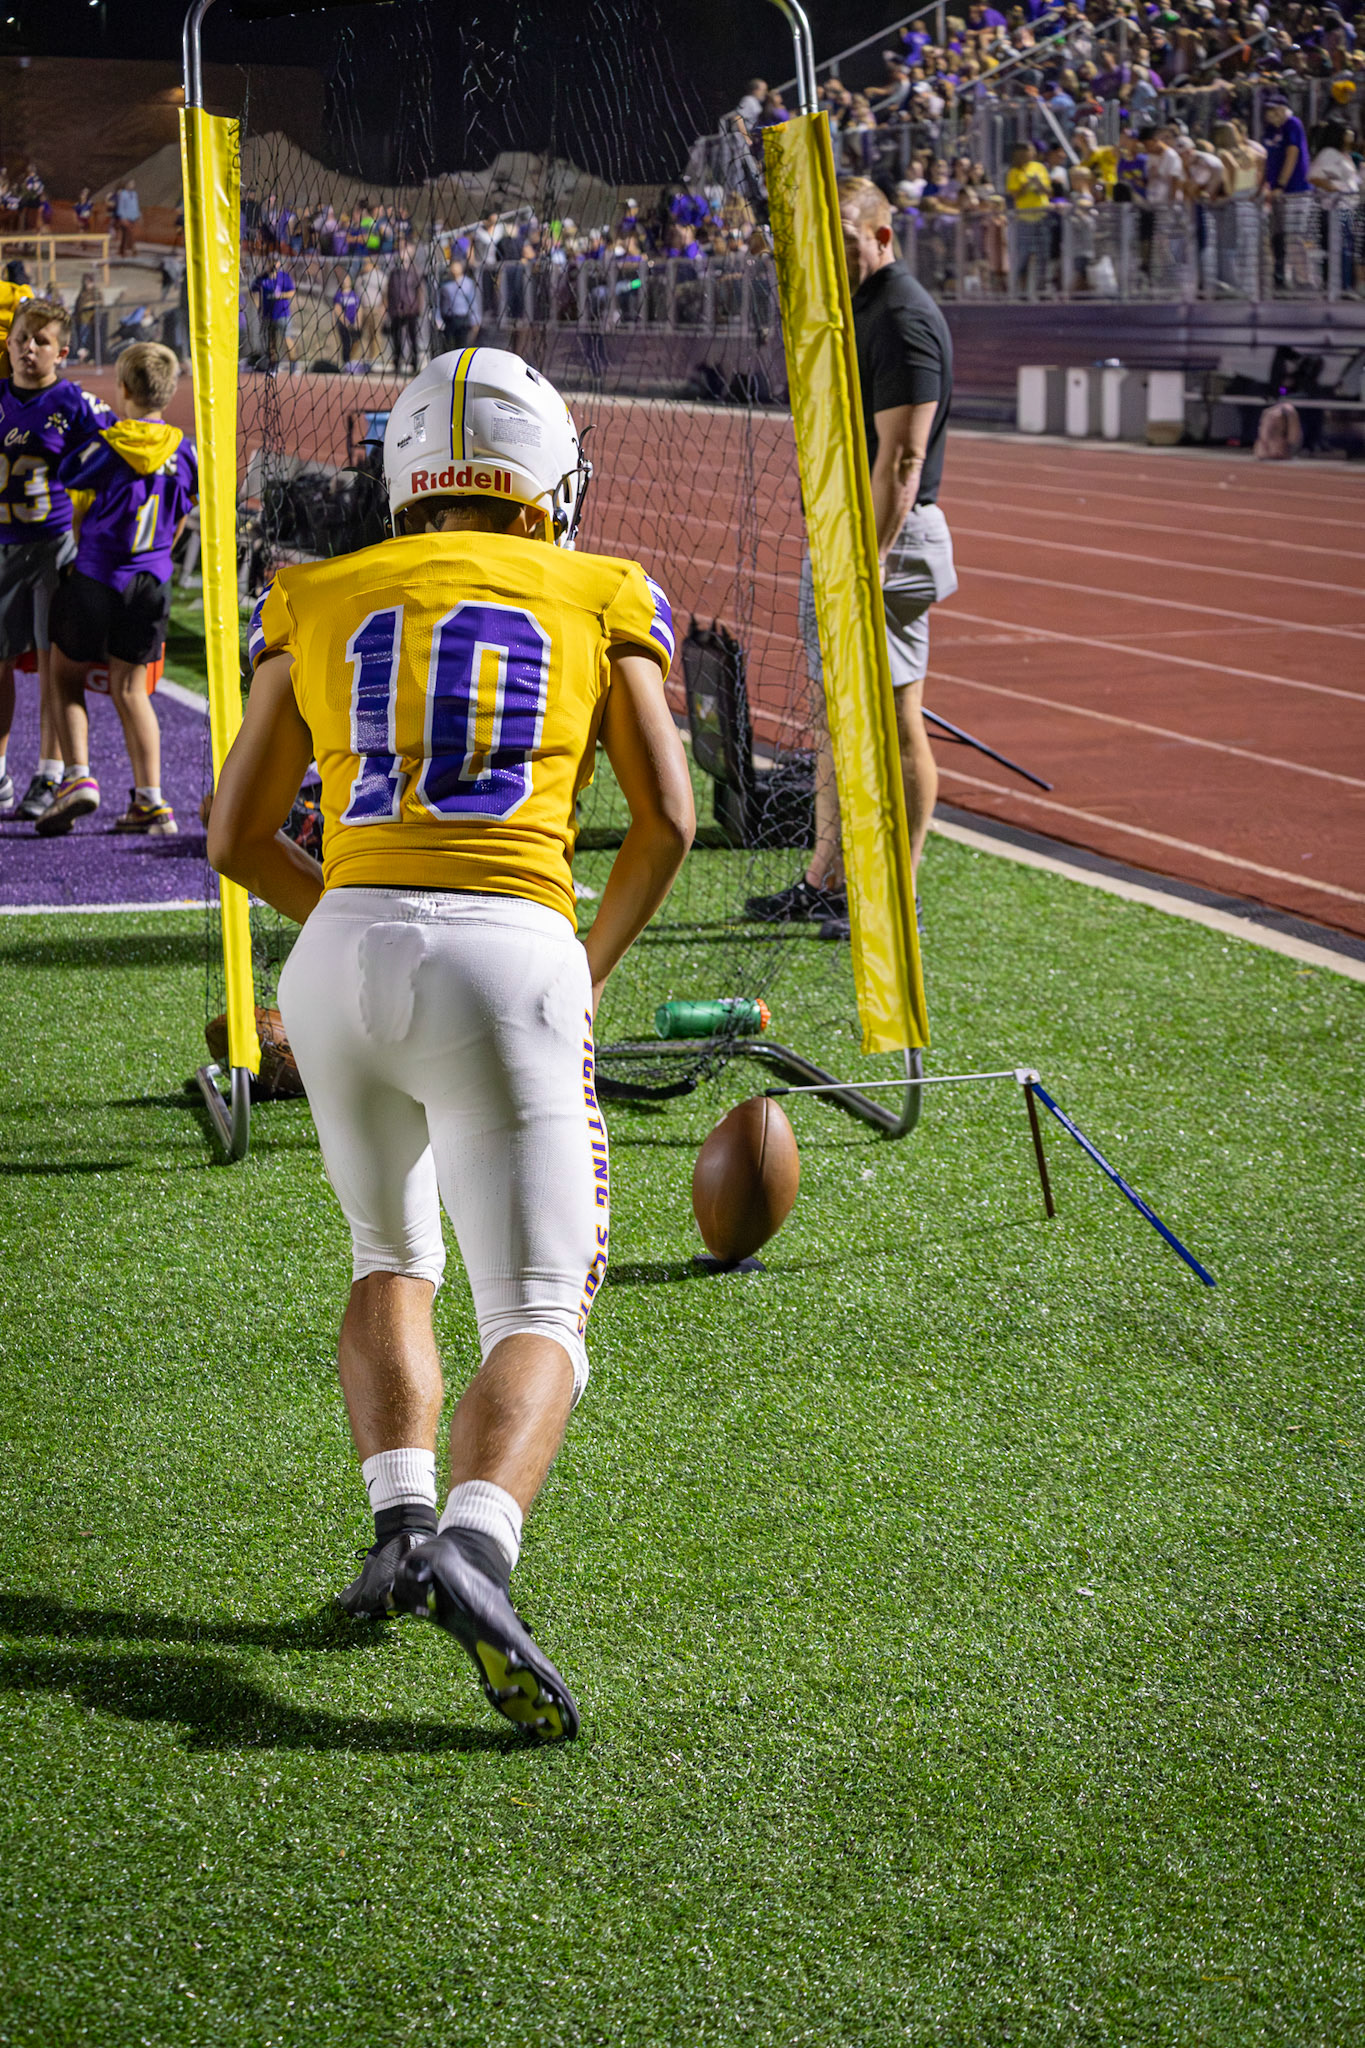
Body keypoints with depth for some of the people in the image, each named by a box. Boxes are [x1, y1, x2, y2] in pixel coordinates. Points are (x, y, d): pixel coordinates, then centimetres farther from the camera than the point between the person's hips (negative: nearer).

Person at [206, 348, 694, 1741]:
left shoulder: (320, 606, 17)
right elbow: (666, 820, 7)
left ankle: (401, 1521, 8)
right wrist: (591, 966, 22)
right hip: (509, 963, -2)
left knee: (391, 1262, 28)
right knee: (537, 1323, -1)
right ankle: (476, 1548, -30)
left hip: (345, 954, 3)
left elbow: (235, 837, 18)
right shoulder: (597, 603, 13)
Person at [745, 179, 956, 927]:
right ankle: (825, 883, 21)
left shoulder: (903, 320, -16)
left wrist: (869, 562, -26)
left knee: (894, 721, -5)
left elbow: (902, 458, -22)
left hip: (883, 540, -11)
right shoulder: (854, 310, 16)